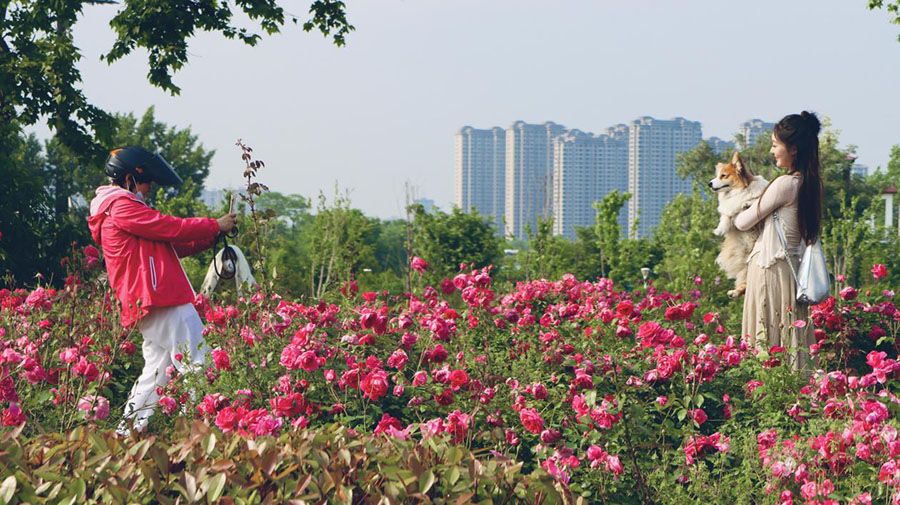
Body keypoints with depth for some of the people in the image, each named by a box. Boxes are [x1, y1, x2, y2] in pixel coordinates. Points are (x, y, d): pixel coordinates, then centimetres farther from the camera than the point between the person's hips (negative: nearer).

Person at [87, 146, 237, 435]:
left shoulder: (119, 208, 27)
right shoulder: (121, 206, -6)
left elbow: (168, 245, 25)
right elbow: (170, 227, -10)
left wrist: (210, 238, 16)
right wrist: (215, 226, 2)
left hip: (146, 305, 11)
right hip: (161, 301, -11)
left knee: (157, 372, 14)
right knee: (196, 366, -12)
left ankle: (127, 432, 16)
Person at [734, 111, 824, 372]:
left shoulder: (785, 184, -17)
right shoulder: (811, 183, 7)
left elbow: (744, 223, -9)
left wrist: (731, 215, 13)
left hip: (771, 270, -8)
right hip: (794, 268, 8)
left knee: (768, 339, -3)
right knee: (792, 339, 11)